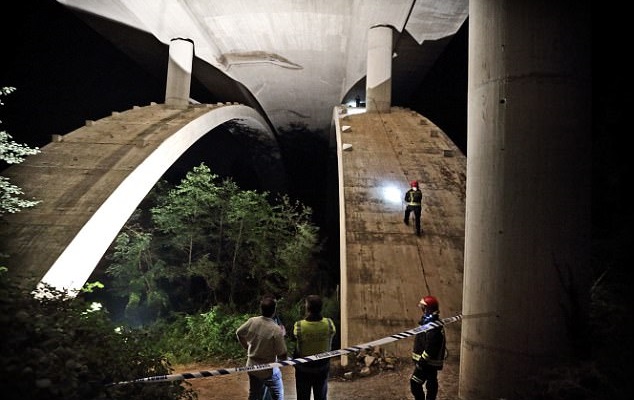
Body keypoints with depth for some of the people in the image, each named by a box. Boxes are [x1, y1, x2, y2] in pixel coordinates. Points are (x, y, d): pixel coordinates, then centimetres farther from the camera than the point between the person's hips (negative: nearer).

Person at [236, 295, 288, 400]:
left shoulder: (252, 321, -12)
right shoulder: (276, 330, -26)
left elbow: (238, 333, 9)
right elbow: (283, 356, -20)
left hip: (252, 368, 5)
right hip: (269, 371, -5)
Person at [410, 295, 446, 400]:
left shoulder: (433, 327, -24)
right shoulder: (430, 322, 10)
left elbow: (430, 348, -28)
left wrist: (421, 361, -22)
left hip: (428, 362, -10)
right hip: (432, 362, 10)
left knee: (415, 383, -7)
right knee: (431, 384, 16)